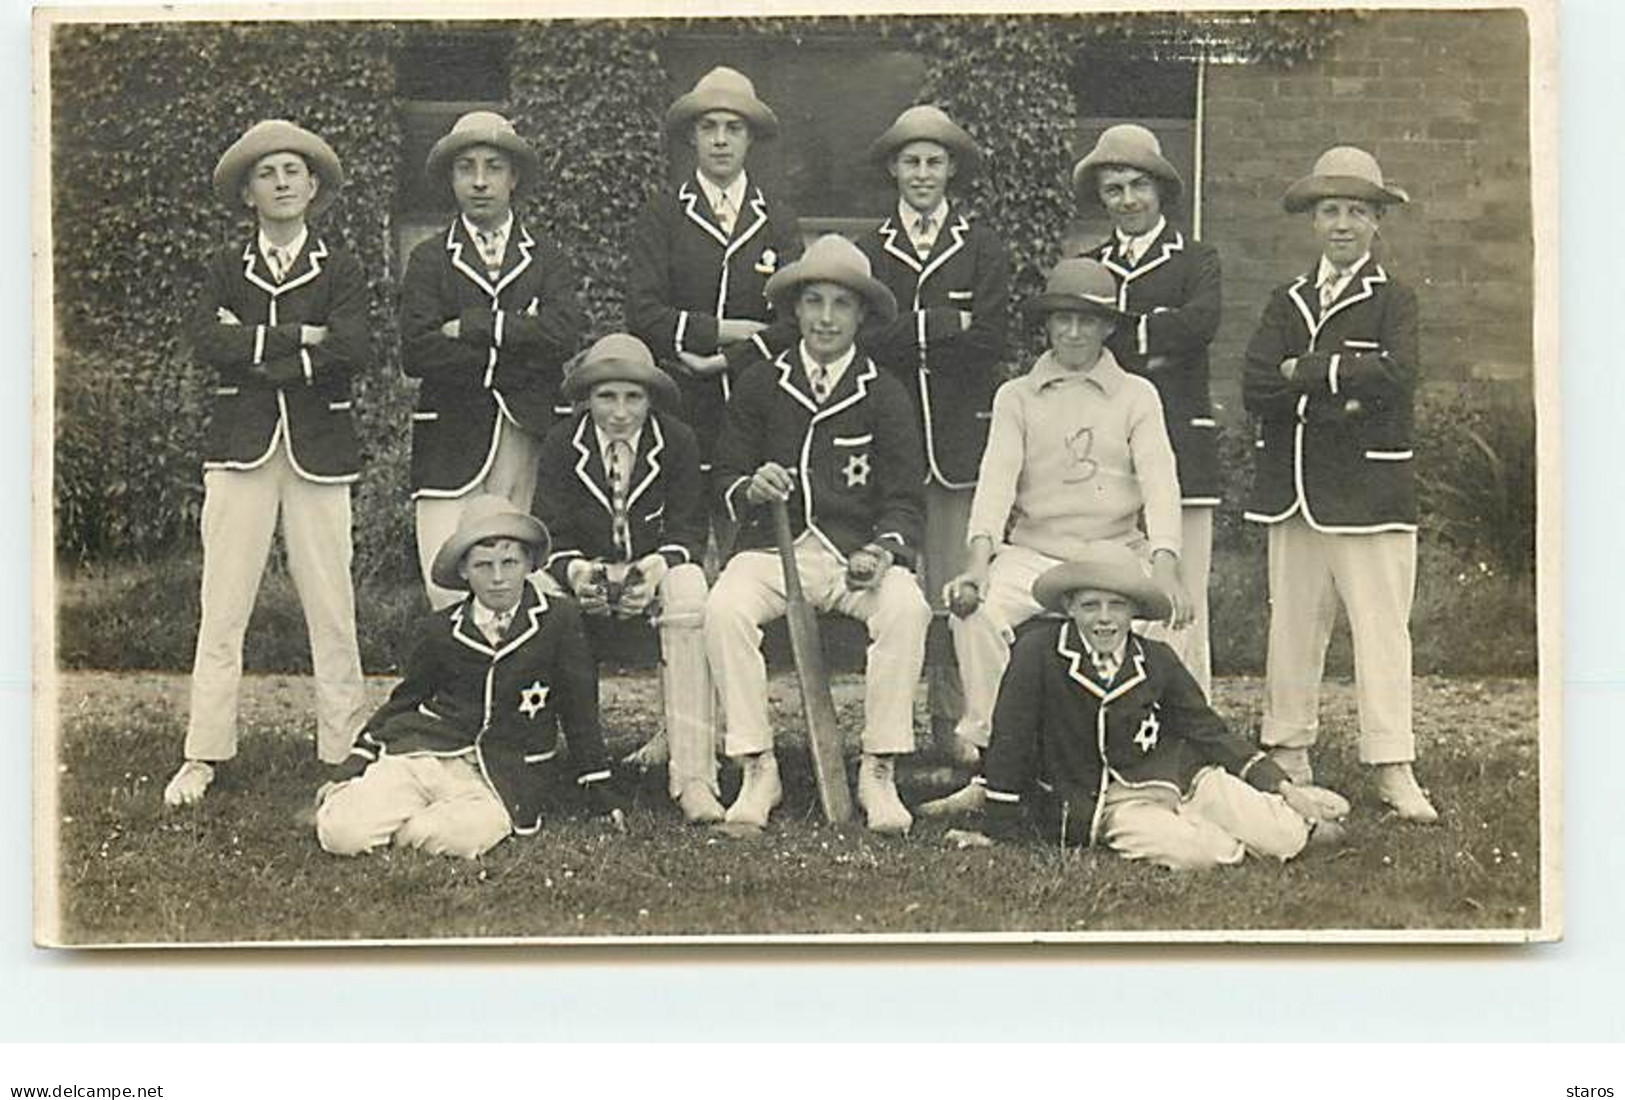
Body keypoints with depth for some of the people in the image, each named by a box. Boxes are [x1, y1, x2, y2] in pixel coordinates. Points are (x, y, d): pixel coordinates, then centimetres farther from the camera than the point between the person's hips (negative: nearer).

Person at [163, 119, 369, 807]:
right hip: (241, 448, 1)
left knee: (331, 606, -1)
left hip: (319, 453, -1)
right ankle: (203, 756, 5)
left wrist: (254, 348, -8)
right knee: (222, 608, -1)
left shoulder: (340, 270, 8)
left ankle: (345, 750, 6)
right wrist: (297, 337, -10)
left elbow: (352, 350, -10)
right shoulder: (225, 269, 12)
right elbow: (207, 342, -7)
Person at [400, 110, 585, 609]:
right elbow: (417, 353, -5)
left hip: (530, 435, 1)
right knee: (449, 592, -11)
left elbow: (565, 333, -6)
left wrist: (470, 328, -8)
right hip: (452, 441, -1)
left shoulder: (547, 260, 14)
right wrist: (521, 340, -6)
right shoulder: (430, 260, 10)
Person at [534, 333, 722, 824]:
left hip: (657, 568, -1)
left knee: (689, 591, -37)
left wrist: (657, 568, -27)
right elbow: (552, 535, -4)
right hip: (588, 570, 1)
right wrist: (575, 571, -28)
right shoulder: (561, 444, 0)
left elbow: (688, 530, -4)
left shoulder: (677, 441, -1)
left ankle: (693, 776, -39)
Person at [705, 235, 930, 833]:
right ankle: (757, 768, -18)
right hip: (774, 546, 1)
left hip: (860, 553, 0)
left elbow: (904, 501, 6)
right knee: (725, 608, -31)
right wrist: (750, 488, -9)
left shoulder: (885, 396, 9)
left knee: (906, 608, -32)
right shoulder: (759, 386, 12)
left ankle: (880, 772, -19)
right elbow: (726, 477, 15)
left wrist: (885, 549, -14)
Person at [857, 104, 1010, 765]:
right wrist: (942, 326, -10)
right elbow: (861, 337, -1)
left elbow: (987, 343, -2)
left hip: (962, 437, -1)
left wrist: (905, 338, -4)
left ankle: (953, 720, 5)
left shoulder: (982, 251, 10)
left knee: (955, 588, -3)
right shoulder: (868, 253, 14)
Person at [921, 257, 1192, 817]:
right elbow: (997, 475, -2)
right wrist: (981, 554, -21)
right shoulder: (1016, 396, 12)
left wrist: (1164, 567, -20)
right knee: (975, 610, -29)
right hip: (1032, 554, 1)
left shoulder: (1137, 395, 11)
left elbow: (1159, 481, -3)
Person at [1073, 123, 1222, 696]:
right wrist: (1149, 337, -10)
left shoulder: (1196, 259, 8)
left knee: (1180, 601, -3)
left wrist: (1114, 334, -7)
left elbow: (1202, 321, -13)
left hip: (1178, 444, -3)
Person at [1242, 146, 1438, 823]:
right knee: (1292, 624, 7)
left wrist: (1307, 372, -10)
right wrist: (1341, 392, -13)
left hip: (1370, 489, -3)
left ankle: (1393, 769, -2)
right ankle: (1289, 755, 16)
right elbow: (1256, 388, -1)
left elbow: (1396, 376, -14)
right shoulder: (1286, 303, 14)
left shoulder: (1393, 301, 5)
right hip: (1292, 486, 3)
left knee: (1381, 627, -4)